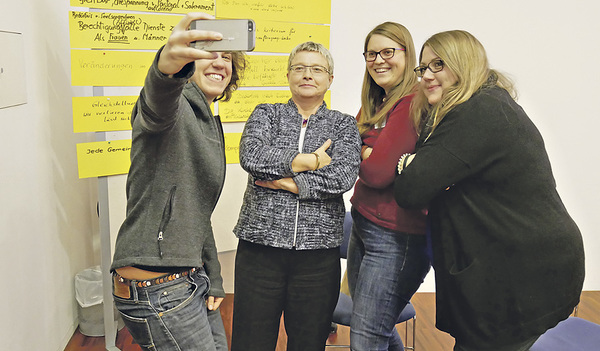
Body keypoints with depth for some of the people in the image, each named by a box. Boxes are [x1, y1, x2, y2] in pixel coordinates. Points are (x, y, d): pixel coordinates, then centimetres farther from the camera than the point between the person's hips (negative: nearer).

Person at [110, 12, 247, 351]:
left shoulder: (211, 125, 16)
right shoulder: (173, 106, -10)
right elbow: (155, 108, -38)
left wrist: (213, 281, 16)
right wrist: (165, 66, -60)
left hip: (190, 277, 9)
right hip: (154, 288, -9)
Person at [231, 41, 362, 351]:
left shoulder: (344, 125, 9)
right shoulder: (266, 114, 11)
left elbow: (342, 177, -9)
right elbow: (251, 155, -11)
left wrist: (281, 181, -10)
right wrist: (310, 161, -9)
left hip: (318, 252, 0)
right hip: (260, 245, 0)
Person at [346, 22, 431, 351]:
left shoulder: (413, 104, -17)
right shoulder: (376, 105, 12)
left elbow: (377, 172, -22)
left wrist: (361, 152, -2)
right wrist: (369, 154, -15)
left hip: (396, 237, -9)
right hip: (363, 224, 9)